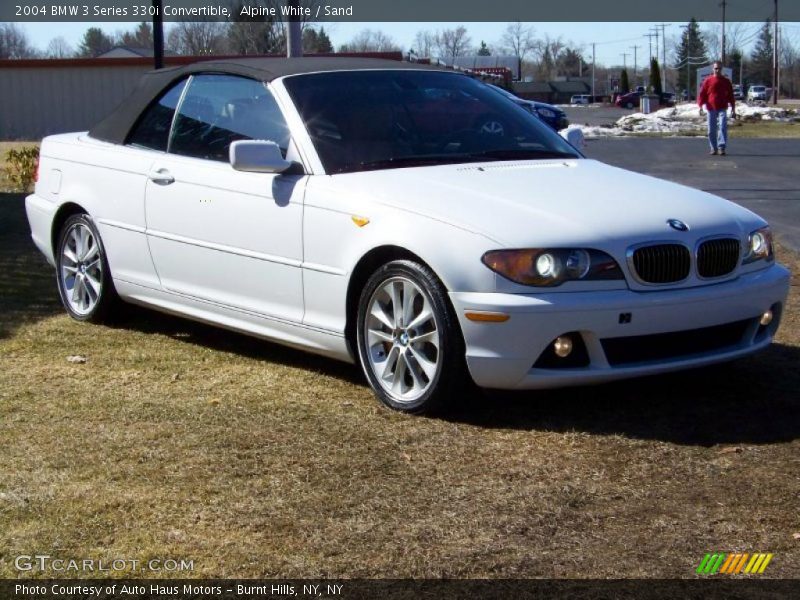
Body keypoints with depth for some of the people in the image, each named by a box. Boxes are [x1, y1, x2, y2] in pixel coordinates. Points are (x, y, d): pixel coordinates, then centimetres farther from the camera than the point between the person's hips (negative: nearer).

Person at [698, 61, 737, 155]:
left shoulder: (726, 81, 7)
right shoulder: (708, 81, 4)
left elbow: (731, 96, 12)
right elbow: (702, 94, 3)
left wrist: (733, 110, 9)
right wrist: (700, 106, -11)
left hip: (722, 109, -1)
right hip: (711, 109, 1)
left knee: (722, 127, -15)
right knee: (711, 130, 4)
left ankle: (721, 147, -16)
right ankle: (713, 148, 14)